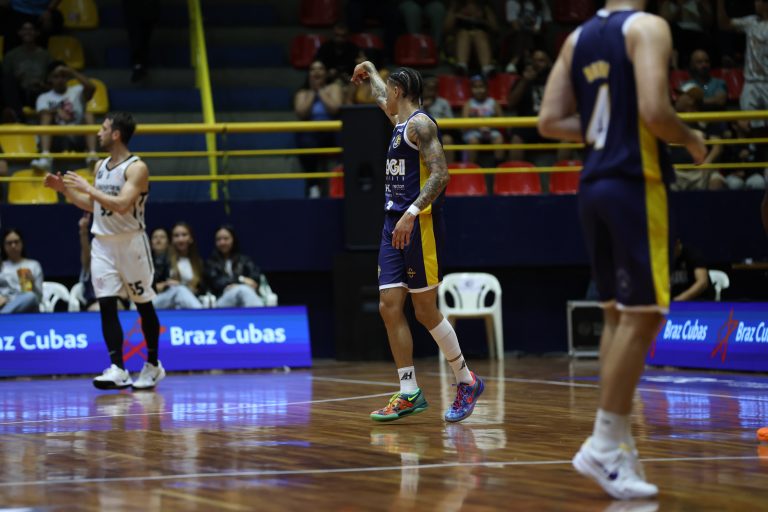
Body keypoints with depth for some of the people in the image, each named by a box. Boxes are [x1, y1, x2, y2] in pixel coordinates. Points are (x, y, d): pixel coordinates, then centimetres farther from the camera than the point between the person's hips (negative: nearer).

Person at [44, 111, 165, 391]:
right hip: (102, 243, 6)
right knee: (106, 305, -6)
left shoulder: (136, 168, -13)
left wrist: (88, 188, -22)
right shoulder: (101, 166, 10)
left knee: (144, 305, 6)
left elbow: (122, 204, -26)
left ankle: (153, 365, 19)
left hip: (130, 242, -6)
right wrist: (64, 189, 11)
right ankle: (118, 370, -9)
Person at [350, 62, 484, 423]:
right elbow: (384, 101, 43)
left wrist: (412, 212, -28)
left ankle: (467, 381, 10)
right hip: (395, 225, 9)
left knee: (426, 311, -4)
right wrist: (370, 73, 56)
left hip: (419, 226, -9)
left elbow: (440, 174, -20)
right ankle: (409, 394, 0)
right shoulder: (401, 122, 18)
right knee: (389, 307, 0)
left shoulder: (420, 124, -9)